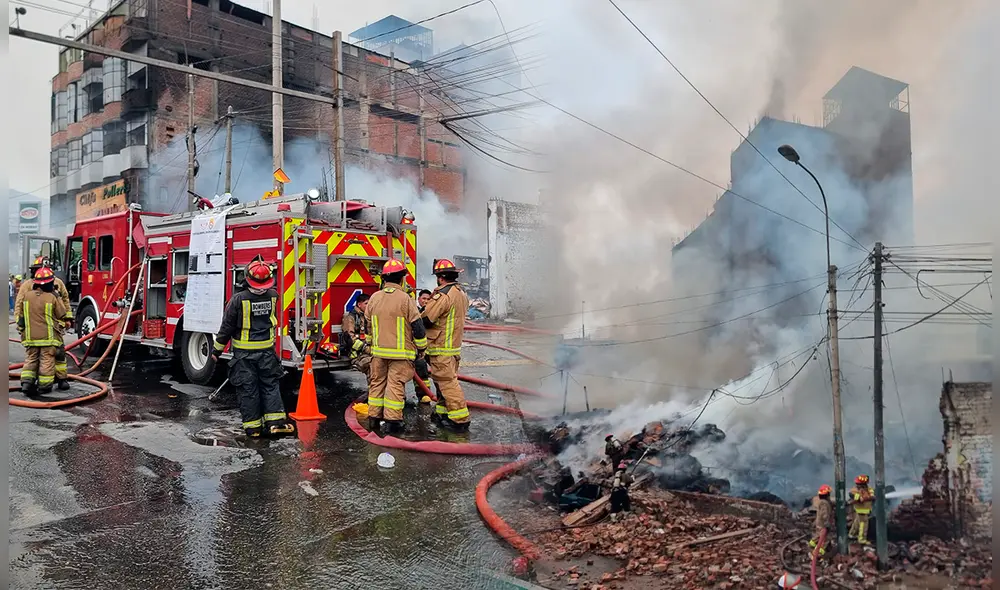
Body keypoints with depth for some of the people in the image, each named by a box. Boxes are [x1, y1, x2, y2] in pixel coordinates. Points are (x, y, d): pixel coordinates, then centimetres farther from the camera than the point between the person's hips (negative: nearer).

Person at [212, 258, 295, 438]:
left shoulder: (238, 300, -15)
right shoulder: (273, 296, -5)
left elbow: (227, 327, -8)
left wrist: (218, 349, 3)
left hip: (244, 353, -2)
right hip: (267, 351, 2)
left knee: (248, 389, 6)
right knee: (271, 385, 11)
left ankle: (253, 427, 10)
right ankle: (275, 421, 2)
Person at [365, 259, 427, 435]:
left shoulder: (374, 298, 3)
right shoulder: (405, 299, -12)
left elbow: (367, 324, 14)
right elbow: (417, 326, -10)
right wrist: (421, 348, 3)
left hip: (378, 351, 5)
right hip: (400, 352, -5)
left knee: (377, 382, 14)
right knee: (395, 384, 0)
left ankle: (374, 418, 20)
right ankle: (391, 421, 1)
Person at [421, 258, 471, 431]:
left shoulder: (443, 295, -19)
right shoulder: (462, 294, 12)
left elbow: (426, 320, -19)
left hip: (441, 348, -9)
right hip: (455, 345, 9)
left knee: (447, 382, -5)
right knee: (446, 380, 18)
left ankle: (460, 419, -4)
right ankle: (442, 412, 28)